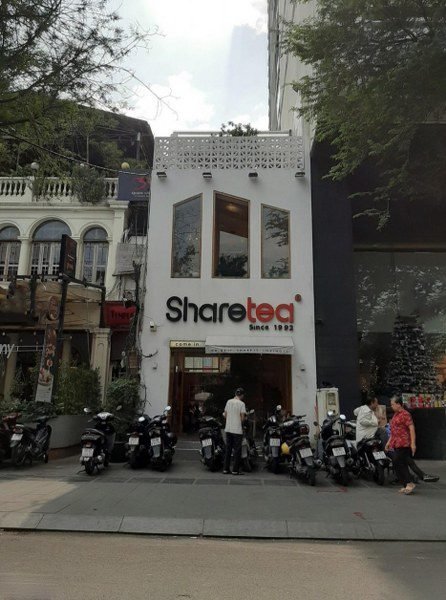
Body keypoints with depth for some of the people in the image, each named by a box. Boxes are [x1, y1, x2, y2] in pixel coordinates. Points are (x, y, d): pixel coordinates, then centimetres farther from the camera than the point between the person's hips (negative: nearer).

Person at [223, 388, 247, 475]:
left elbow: (225, 415, 10)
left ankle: (226, 469, 15)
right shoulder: (241, 403, -11)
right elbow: (242, 418, -14)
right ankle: (235, 470, 5)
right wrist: (245, 417, 8)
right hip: (237, 430, -5)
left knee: (228, 449, 12)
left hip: (228, 429, 5)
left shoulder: (228, 401, 6)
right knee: (237, 450, 3)